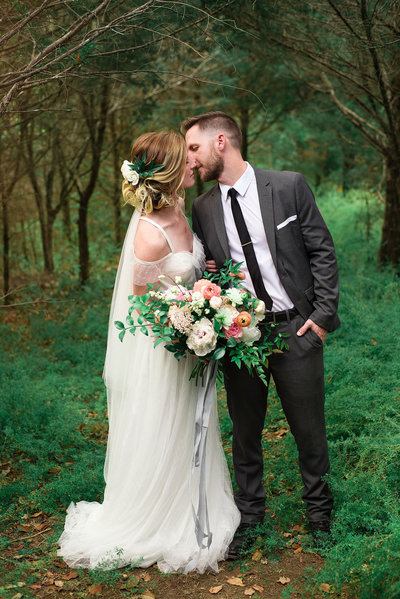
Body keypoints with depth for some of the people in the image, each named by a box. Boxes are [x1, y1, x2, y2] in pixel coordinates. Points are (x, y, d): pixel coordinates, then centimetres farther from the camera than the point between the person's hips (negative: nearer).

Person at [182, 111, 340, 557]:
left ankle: (318, 509, 34)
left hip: (296, 329, -2)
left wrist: (322, 315, -7)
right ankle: (249, 515, 32)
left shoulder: (289, 186, -4)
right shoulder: (203, 207, 5)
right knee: (245, 432, 12)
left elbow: (322, 252, -2)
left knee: (309, 428, 10)